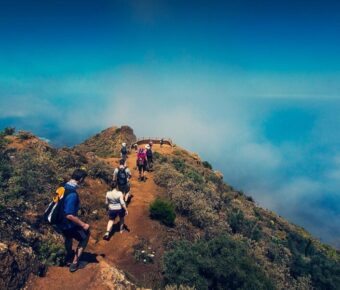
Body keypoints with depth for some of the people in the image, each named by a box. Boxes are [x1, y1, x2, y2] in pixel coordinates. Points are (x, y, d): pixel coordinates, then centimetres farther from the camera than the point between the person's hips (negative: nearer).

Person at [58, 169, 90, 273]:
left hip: (61, 222, 9)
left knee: (68, 238, 33)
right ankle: (74, 262, 20)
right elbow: (70, 215, -33)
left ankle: (69, 259, 55)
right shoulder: (72, 194, -33)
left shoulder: (64, 188, -4)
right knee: (85, 236, 14)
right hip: (68, 224, -9)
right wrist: (83, 225, -23)